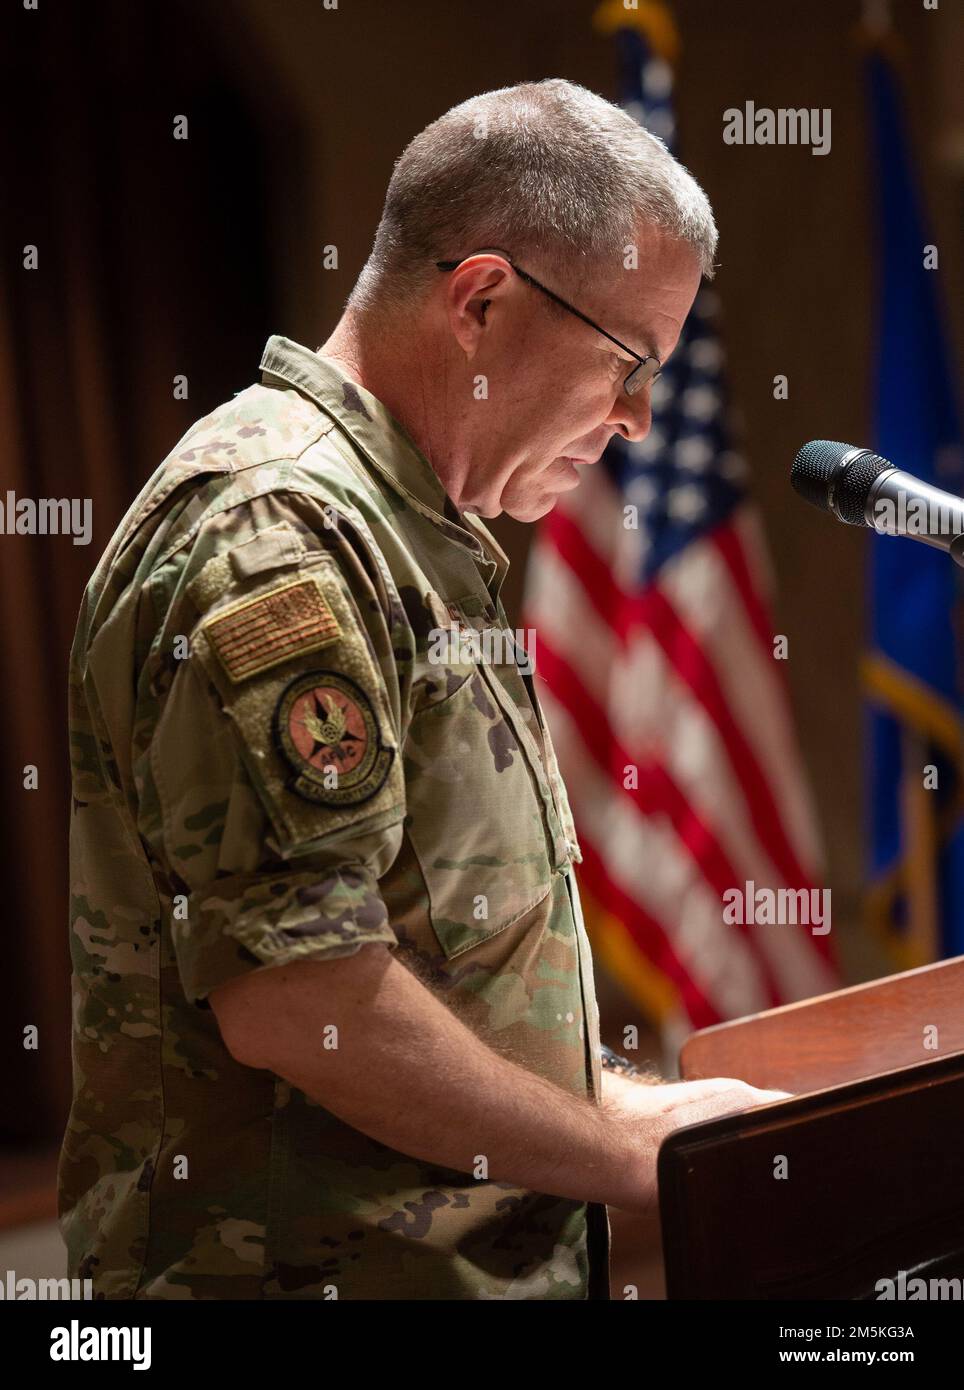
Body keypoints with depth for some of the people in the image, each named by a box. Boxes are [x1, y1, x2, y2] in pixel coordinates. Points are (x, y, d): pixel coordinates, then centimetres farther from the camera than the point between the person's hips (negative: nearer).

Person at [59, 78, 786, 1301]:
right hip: (310, 1263, -9)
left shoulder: (403, 530, 14)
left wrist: (612, 1100, 8)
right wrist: (631, 1157, -16)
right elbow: (294, 997, -26)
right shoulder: (275, 534, -19)